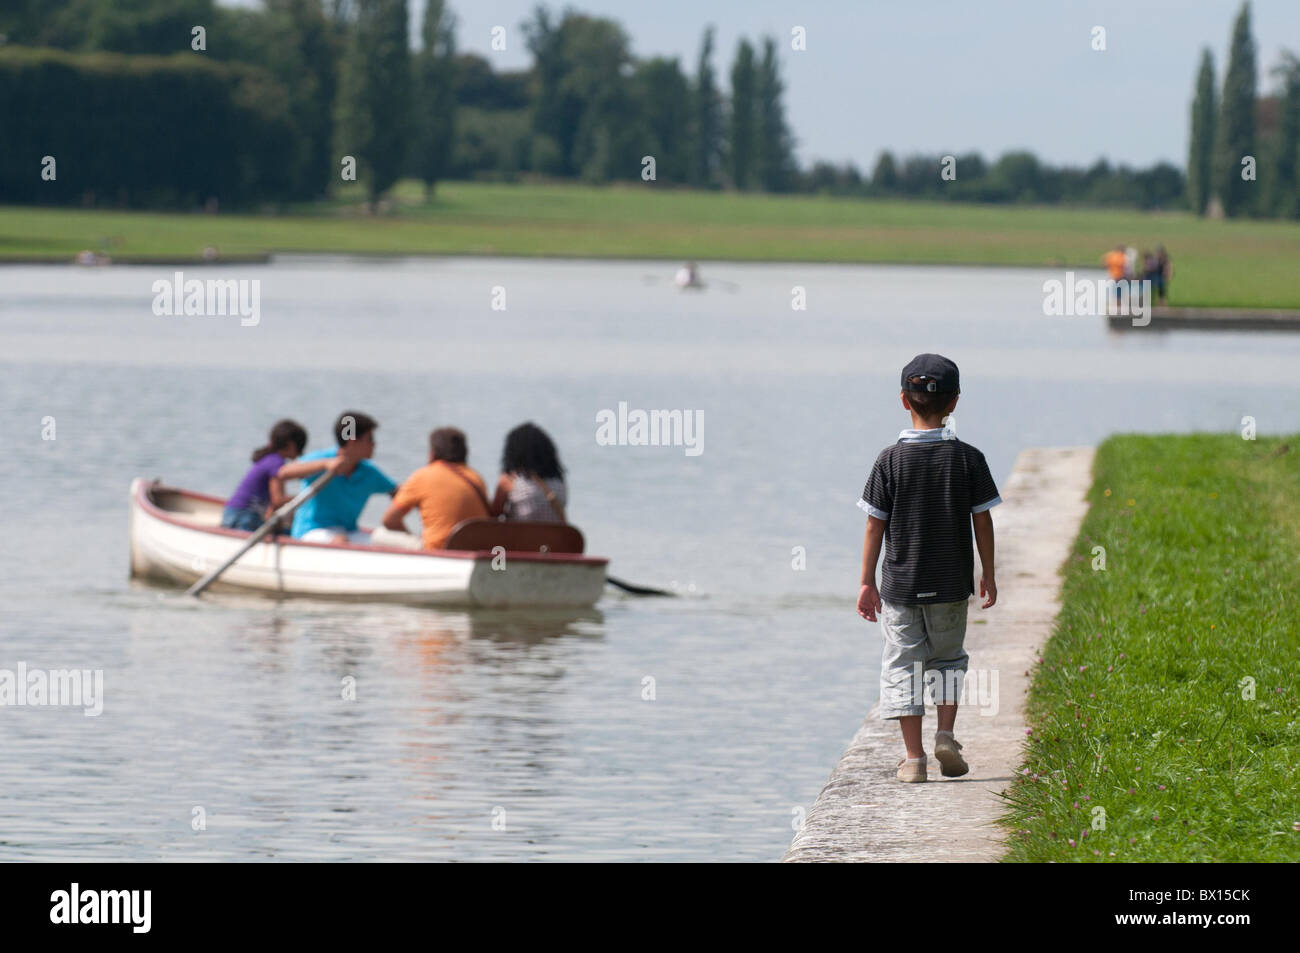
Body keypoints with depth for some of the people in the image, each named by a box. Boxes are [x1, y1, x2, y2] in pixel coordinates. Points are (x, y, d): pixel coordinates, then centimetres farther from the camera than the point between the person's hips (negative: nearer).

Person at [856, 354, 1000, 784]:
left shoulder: (890, 460, -8)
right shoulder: (967, 459, -6)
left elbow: (874, 526, -5)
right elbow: (983, 522, -1)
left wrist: (867, 583, 2)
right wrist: (988, 574, 11)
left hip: (900, 582, -1)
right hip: (951, 584, 1)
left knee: (903, 664, 6)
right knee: (949, 658, 19)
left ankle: (914, 756, 2)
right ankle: (946, 734, 3)